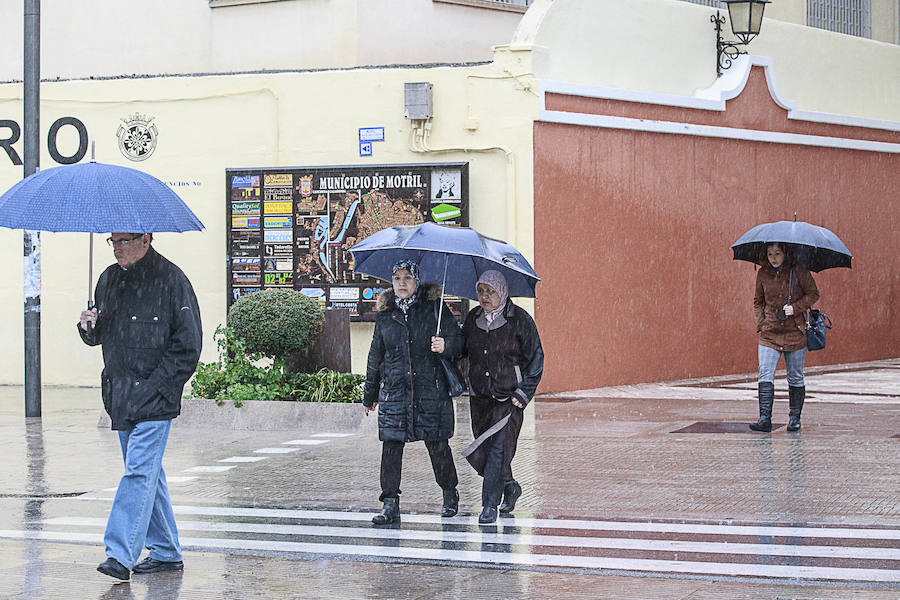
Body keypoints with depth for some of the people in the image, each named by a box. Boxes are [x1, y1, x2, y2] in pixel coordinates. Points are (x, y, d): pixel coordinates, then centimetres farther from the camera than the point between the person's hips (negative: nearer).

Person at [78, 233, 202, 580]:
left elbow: (188, 345, -9)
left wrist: (156, 387, -14)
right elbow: (100, 336, 21)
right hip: (120, 397, 7)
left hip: (154, 398, -7)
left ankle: (121, 555, -17)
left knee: (139, 472, -12)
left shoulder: (171, 280, -8)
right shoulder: (109, 279, 12)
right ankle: (165, 553, 21)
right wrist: (89, 327, -3)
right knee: (147, 474, 13)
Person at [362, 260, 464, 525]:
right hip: (394, 390, 2)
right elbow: (376, 356, 18)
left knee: (437, 444, 2)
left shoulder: (434, 308, 1)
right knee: (391, 445, -5)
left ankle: (449, 493, 25)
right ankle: (390, 503, 1)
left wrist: (445, 346, -23)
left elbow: (458, 341, 1)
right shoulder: (385, 314, 10)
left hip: (431, 389, -2)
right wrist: (370, 394, 22)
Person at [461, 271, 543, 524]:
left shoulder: (520, 320, -7)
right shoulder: (473, 318, 7)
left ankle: (490, 505, -3)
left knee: (499, 449, -10)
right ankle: (510, 487, 31)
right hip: (479, 396, 5)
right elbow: (463, 350, 19)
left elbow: (535, 360, -3)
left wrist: (523, 394, -10)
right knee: (479, 452, 6)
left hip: (509, 397, -5)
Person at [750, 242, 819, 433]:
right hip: (769, 332, 2)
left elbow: (813, 294, 2)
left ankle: (795, 418, 17)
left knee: (795, 378, 5)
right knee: (765, 374, -11)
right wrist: (761, 322, 4)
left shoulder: (798, 271, -4)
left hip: (794, 331, -2)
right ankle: (765, 418, -15)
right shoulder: (763, 274, 5)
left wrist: (796, 307, -13)